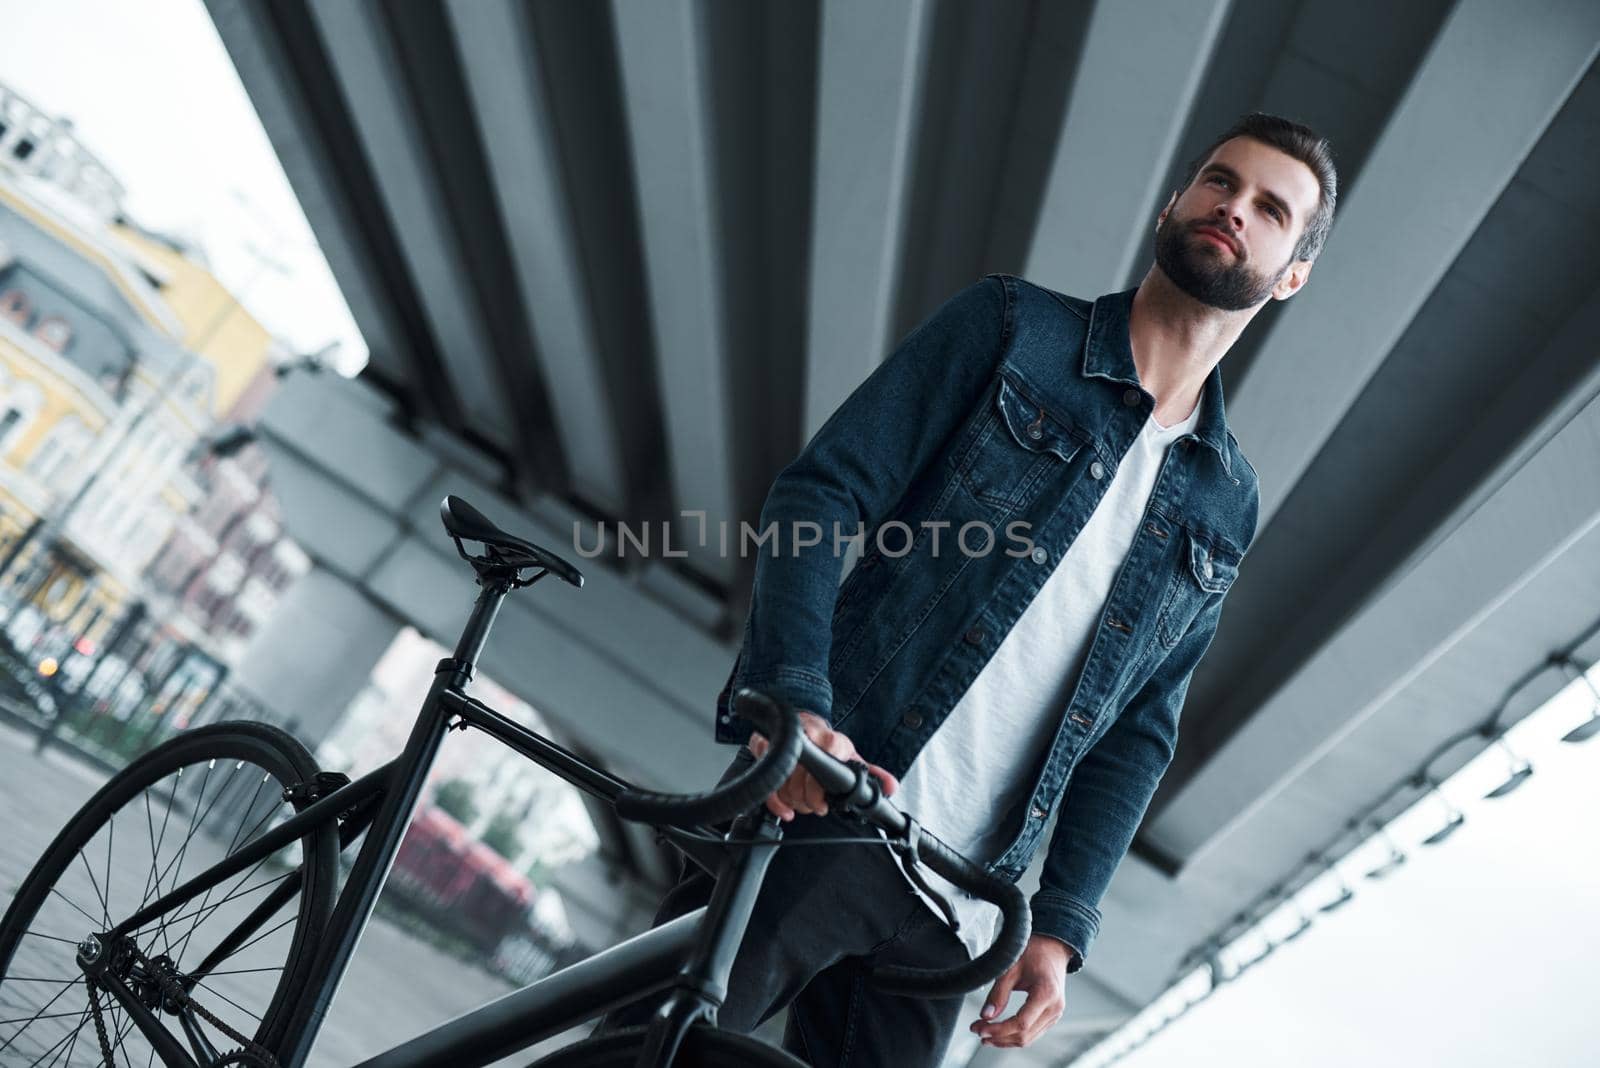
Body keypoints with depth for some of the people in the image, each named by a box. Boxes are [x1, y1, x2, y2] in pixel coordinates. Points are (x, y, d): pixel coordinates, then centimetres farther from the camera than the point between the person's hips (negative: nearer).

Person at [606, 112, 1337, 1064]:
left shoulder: (1226, 506, 13)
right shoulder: (1012, 326, 3)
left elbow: (1141, 729, 11)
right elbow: (821, 492, -6)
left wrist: (1062, 925, 0)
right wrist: (795, 699, -21)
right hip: (817, 808, -3)